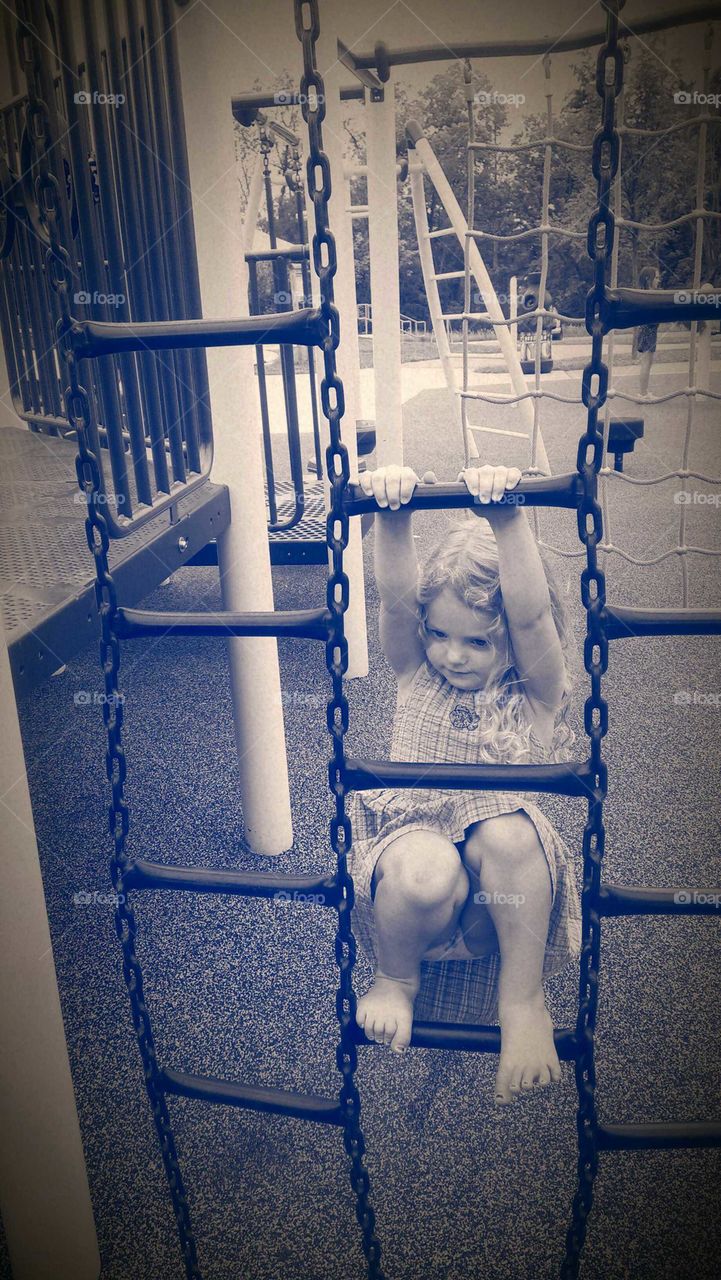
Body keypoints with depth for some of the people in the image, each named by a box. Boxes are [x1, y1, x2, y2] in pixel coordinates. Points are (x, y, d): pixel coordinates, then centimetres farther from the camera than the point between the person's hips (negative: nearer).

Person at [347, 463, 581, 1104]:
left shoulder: (537, 691, -8)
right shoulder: (418, 674, -1)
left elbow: (528, 615, -29)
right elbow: (396, 600, -21)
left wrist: (508, 520, -43)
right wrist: (393, 517, -38)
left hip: (504, 887, -1)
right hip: (411, 846, 1)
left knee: (505, 831, -35)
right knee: (425, 869, -35)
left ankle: (522, 997, -14)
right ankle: (396, 977, -1)